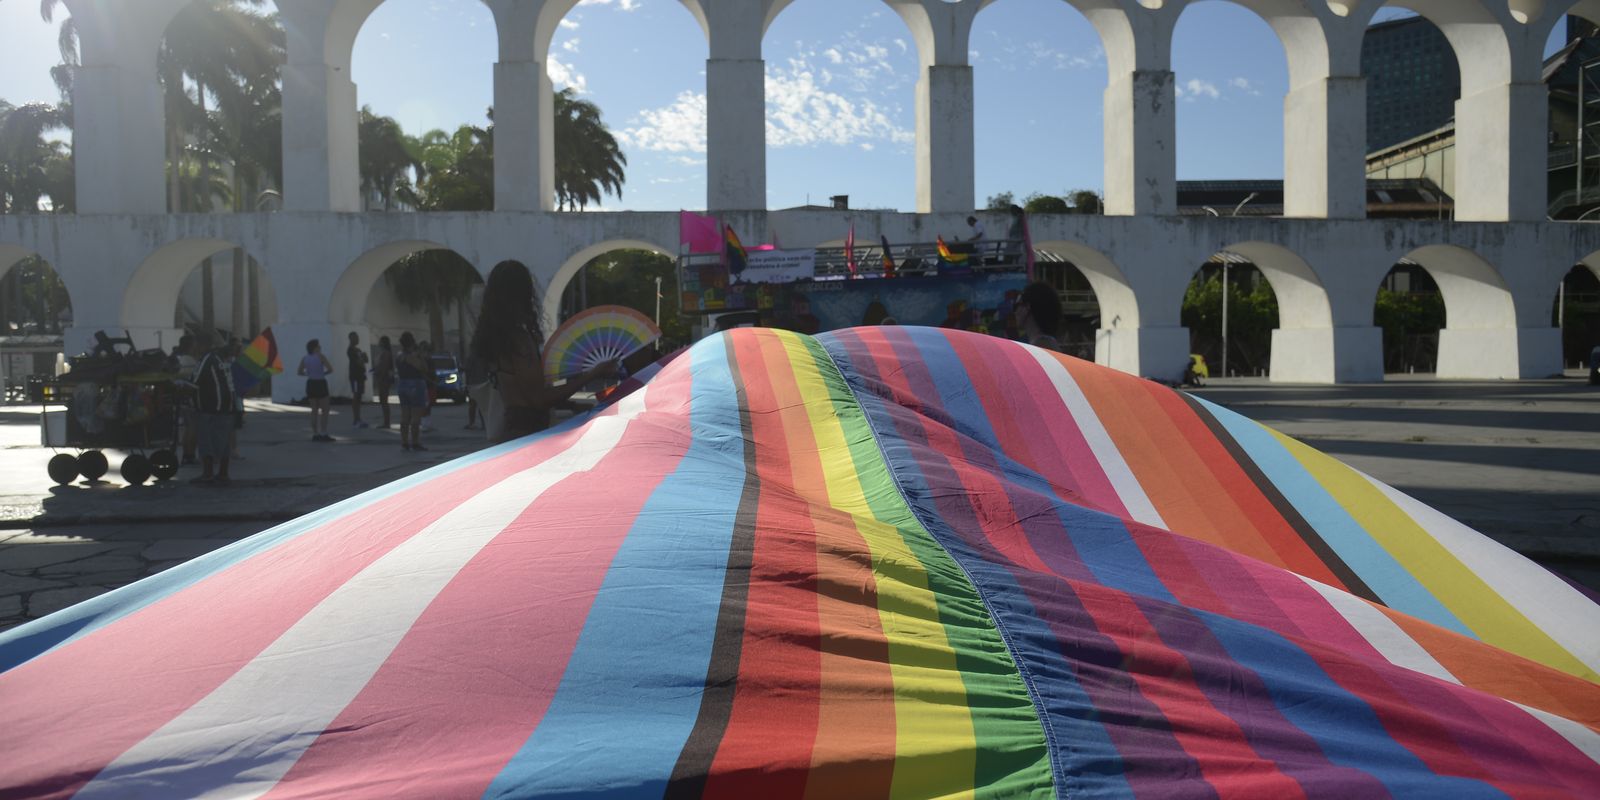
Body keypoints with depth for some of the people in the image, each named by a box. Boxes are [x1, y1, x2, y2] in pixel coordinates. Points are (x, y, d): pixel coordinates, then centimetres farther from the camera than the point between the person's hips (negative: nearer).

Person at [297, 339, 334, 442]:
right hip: (320, 384, -6)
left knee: (314, 410, 11)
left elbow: (300, 372, 7)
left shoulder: (305, 358, 5)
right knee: (324, 410, 0)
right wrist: (323, 373, 5)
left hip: (311, 384, 6)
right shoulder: (321, 356, -11)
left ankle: (315, 434, 9)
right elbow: (330, 369, -16)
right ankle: (323, 434, -5)